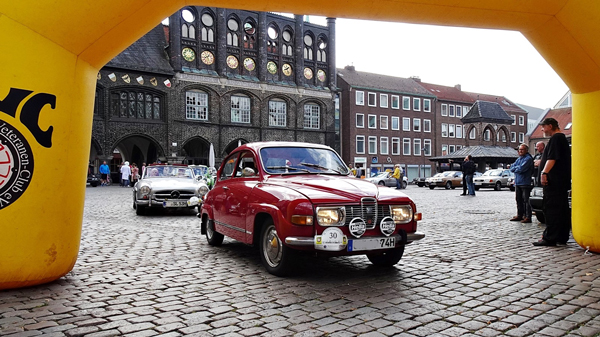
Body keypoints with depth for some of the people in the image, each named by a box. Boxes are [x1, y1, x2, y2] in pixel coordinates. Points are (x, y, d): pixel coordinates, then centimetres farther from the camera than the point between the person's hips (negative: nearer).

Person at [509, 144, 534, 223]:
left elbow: (521, 169, -19)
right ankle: (519, 215, 21)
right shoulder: (518, 159, 18)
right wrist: (518, 167, -8)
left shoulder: (528, 158, -9)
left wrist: (515, 168, -1)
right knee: (519, 200, 13)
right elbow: (511, 168, 11)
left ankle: (528, 217, -3)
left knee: (526, 200, -6)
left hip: (525, 183, -8)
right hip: (517, 183, 8)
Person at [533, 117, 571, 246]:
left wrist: (544, 173, -23)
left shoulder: (556, 138, -11)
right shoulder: (562, 138, 22)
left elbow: (552, 158, -21)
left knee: (551, 208, -10)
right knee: (562, 209, 11)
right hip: (562, 181, 11)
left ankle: (549, 238, -9)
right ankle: (562, 237, 17)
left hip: (554, 181, -11)